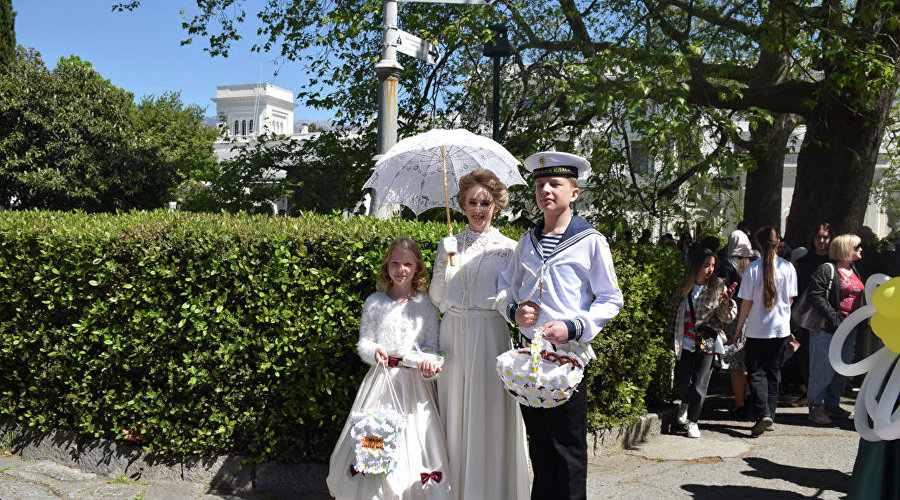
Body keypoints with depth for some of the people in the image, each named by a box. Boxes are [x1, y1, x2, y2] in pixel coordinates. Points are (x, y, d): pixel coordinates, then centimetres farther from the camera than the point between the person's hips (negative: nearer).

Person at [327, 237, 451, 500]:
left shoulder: (426, 305, 3)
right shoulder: (374, 302, 5)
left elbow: (432, 344, 2)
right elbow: (364, 341, 5)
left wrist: (429, 365, -17)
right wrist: (374, 351, -17)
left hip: (414, 380, 0)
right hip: (382, 377, 1)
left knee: (412, 435, -1)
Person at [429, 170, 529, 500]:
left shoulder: (508, 248, 4)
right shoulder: (449, 245, 11)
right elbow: (437, 298, 6)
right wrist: (444, 263, -5)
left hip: (491, 334, -2)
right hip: (454, 334, 3)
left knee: (489, 414, -1)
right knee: (455, 413, 5)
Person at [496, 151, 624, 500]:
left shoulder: (590, 241, -4)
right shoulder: (527, 242, 11)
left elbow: (611, 299, -3)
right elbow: (505, 288, 19)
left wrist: (573, 328, -16)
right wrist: (514, 311, -4)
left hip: (568, 353, -5)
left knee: (568, 445, 0)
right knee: (539, 442, 13)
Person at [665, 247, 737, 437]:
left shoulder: (719, 286, -1)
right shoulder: (683, 286, 4)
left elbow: (726, 317, 0)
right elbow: (673, 311, 17)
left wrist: (727, 304, -20)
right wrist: (670, 336, 17)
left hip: (707, 342, -2)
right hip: (685, 341, 2)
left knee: (699, 385, -3)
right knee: (682, 381, 0)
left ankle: (693, 420, 16)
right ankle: (685, 403, 35)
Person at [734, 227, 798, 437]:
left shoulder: (753, 268, -12)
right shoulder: (788, 268, -4)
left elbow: (747, 303, -9)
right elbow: (789, 299, 6)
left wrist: (739, 328, 2)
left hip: (757, 329, -3)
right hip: (781, 328, 3)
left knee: (756, 372, 4)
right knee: (773, 373, 14)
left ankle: (763, 414, -13)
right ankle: (770, 417, 17)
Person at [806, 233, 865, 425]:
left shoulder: (854, 271, 16)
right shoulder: (827, 269, -10)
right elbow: (816, 296, -18)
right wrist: (834, 318, -22)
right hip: (829, 328, -8)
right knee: (823, 368, -6)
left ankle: (832, 404, 24)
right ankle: (815, 408, 1)